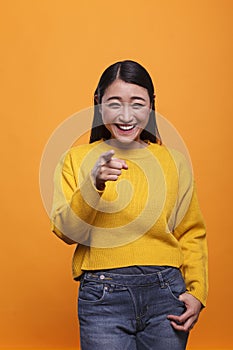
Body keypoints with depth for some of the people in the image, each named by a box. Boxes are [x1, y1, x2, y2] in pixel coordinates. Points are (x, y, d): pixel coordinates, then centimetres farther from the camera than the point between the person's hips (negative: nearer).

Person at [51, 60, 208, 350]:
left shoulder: (174, 161, 6)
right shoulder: (77, 158, 3)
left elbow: (191, 233, 9)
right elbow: (66, 232, -6)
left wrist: (197, 291, -2)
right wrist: (94, 184, -20)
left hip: (166, 291, 2)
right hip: (102, 295, -1)